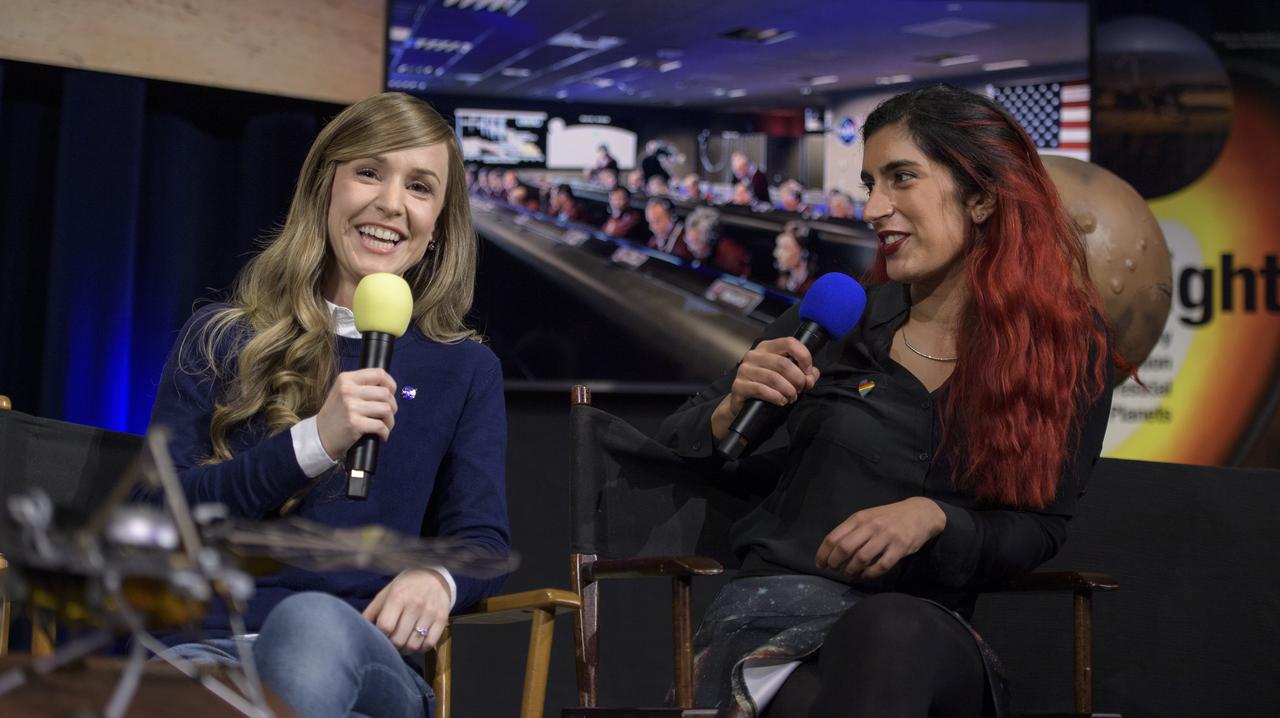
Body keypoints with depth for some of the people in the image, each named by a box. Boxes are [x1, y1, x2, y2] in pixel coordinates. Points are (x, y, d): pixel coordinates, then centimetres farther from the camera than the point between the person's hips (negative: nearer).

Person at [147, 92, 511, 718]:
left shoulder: (464, 369, 17)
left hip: (366, 656, 1)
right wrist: (310, 443, -12)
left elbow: (482, 539, 7)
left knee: (312, 622, -38)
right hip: (208, 640, -1)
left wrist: (438, 577, -18)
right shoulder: (221, 339, 14)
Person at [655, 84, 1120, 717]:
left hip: (930, 627, 1)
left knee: (893, 631, -38)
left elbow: (1038, 529, 3)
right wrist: (733, 412, -8)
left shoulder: (1072, 345, 5)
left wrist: (933, 517, -16)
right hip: (777, 598, 0)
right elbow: (677, 445, 14)